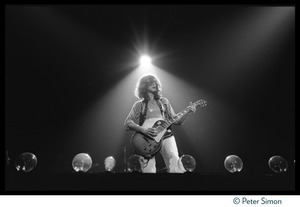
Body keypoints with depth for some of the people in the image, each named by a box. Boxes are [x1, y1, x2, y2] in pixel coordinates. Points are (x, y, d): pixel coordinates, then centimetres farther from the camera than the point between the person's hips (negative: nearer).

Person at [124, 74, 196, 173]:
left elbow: (176, 121, 16)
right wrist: (143, 130, -13)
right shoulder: (138, 105, 10)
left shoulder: (163, 101, 17)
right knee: (148, 169, -12)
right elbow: (127, 123, 2)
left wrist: (188, 113, 0)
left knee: (176, 167, -16)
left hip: (166, 136, 1)